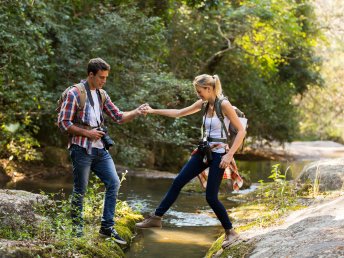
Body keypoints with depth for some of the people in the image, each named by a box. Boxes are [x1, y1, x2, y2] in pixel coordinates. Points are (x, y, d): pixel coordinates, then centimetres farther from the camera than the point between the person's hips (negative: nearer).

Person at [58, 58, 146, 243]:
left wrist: (136, 113, -4)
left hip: (100, 149, 7)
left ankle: (107, 227, 8)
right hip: (82, 149, -7)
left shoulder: (102, 95, 12)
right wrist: (87, 133, -14)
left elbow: (119, 117, 12)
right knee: (80, 190, 2)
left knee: (113, 183, 1)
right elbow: (63, 123, -12)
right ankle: (77, 229, 16)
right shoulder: (75, 94, -10)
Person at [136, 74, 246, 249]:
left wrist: (230, 155, -20)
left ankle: (230, 232, 12)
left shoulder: (224, 105, -16)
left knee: (211, 197, -5)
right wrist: (153, 111, 16)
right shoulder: (203, 104, 6)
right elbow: (179, 113, 17)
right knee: (178, 182, 6)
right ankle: (156, 218, 14)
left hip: (218, 154, -8)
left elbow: (241, 131, -16)